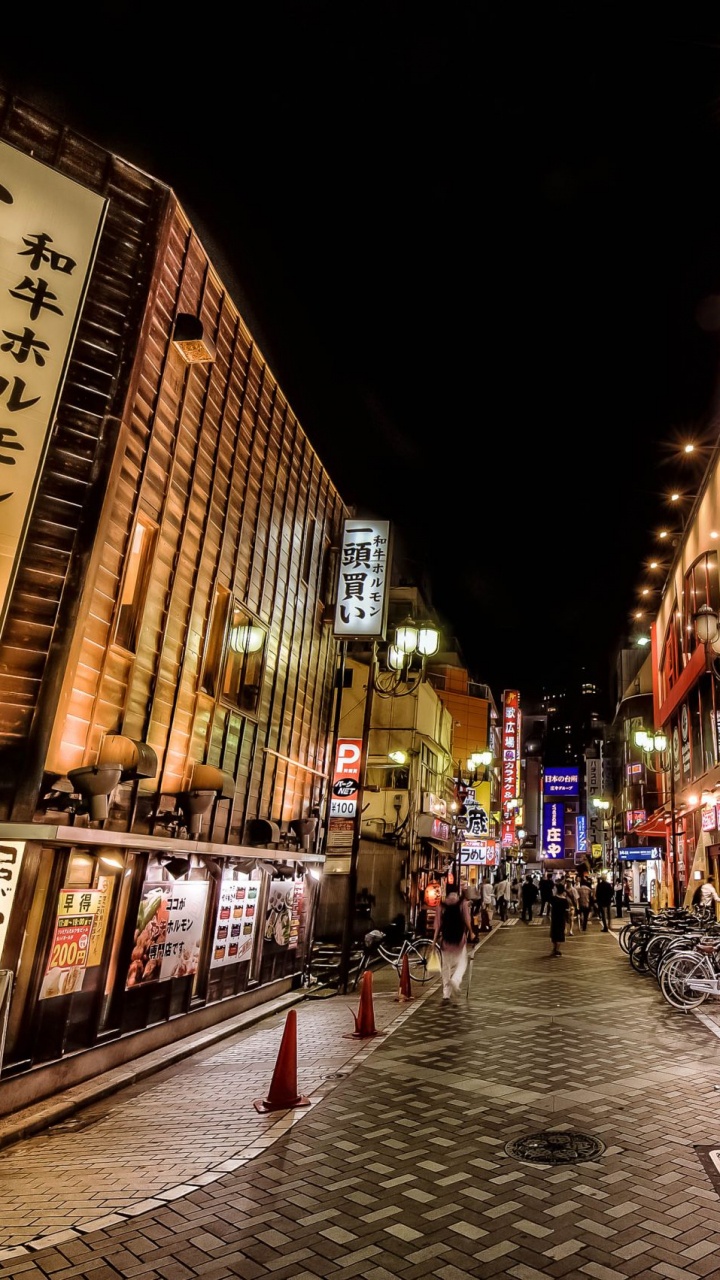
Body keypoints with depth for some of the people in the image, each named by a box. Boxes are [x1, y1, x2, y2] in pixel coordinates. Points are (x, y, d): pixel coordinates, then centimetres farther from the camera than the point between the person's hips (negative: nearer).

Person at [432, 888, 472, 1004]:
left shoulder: (442, 905, 2)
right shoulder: (463, 903, -3)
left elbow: (438, 925, 0)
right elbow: (467, 921, -7)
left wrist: (434, 940, 3)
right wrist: (471, 933, 6)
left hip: (445, 939, 2)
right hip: (460, 938, -2)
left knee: (446, 966, 12)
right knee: (461, 963, 12)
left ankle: (446, 995, 10)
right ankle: (455, 980, -18)